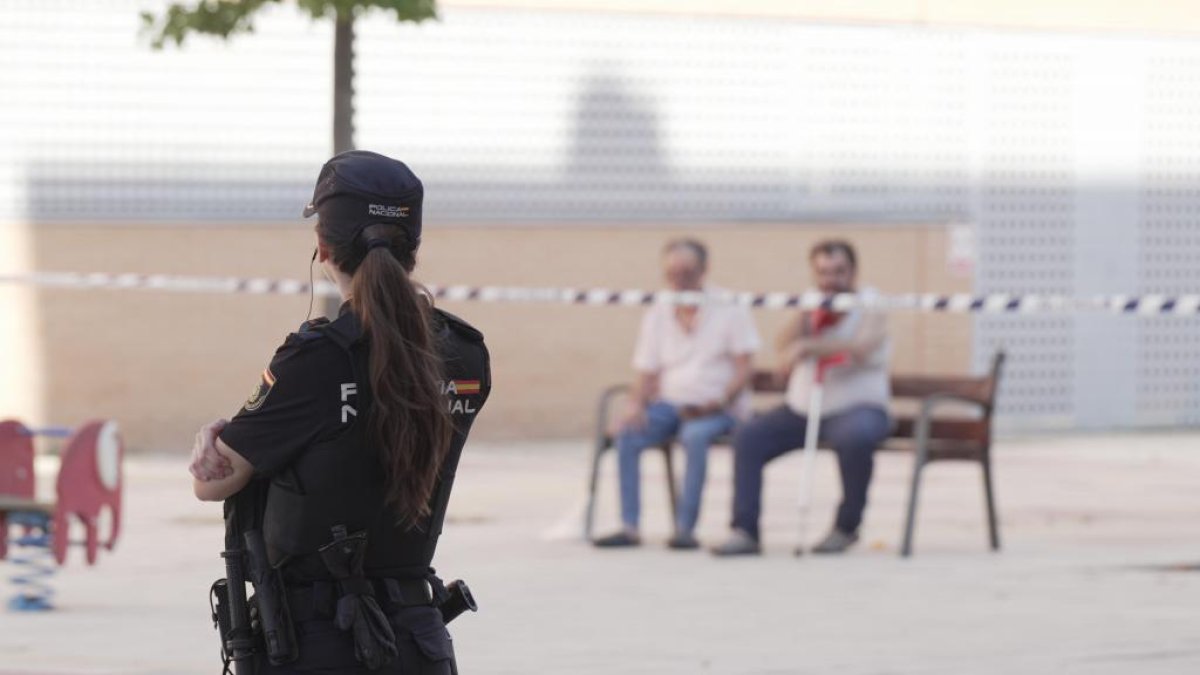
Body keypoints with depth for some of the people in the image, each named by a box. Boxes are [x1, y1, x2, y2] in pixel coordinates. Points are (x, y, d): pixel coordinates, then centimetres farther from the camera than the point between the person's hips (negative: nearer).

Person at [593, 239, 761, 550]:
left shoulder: (729, 309, 0)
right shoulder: (657, 316, 13)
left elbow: (743, 370, -5)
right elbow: (648, 374, 12)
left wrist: (718, 403, -21)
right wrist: (636, 405, -9)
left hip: (719, 408, -4)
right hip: (671, 404, 4)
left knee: (695, 435, -37)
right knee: (628, 435, -25)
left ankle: (686, 528, -34)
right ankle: (629, 527, -25)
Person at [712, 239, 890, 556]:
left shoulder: (870, 306, -3)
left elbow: (861, 348, -23)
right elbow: (784, 346, -3)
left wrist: (809, 347, -32)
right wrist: (808, 314, -14)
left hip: (857, 408, -5)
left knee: (856, 437, -38)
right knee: (749, 437, -12)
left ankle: (847, 527, -18)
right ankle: (745, 531, -13)